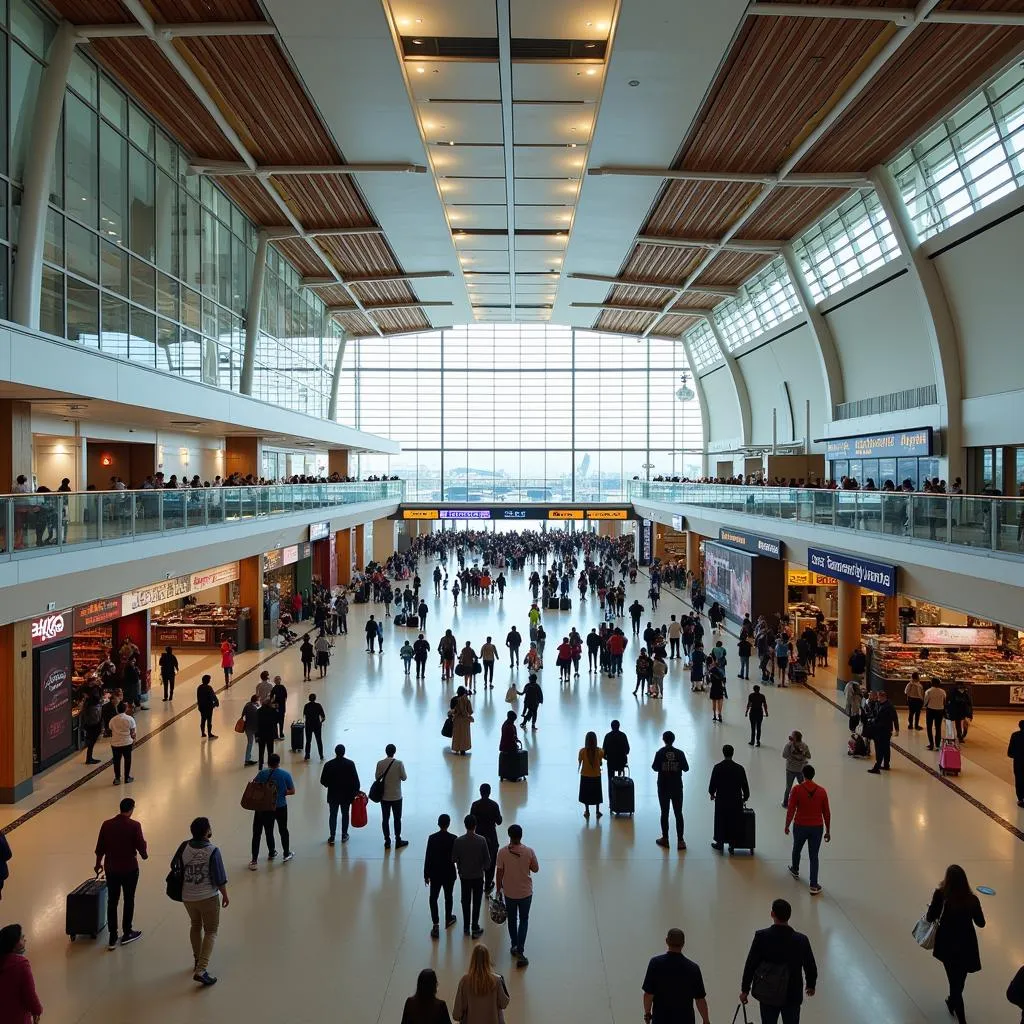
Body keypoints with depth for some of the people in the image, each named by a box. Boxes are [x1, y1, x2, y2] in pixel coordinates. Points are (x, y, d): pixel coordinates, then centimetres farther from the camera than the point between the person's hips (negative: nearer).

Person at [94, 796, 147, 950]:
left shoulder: (107, 825, -5)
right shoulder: (134, 826, -16)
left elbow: (100, 847, 2)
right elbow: (141, 846, -12)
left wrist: (98, 864, 18)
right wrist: (144, 855, 10)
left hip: (111, 869, 3)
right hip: (129, 869, -3)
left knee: (112, 902, 13)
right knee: (129, 901, 14)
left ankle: (112, 938, 17)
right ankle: (127, 933, 25)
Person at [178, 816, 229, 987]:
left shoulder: (184, 847, -7)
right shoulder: (212, 851, -20)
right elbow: (220, 878, -14)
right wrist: (225, 895, 2)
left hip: (188, 897, 5)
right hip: (208, 897, -5)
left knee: (196, 926, 26)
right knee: (211, 932, 7)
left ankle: (198, 961, 40)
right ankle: (201, 970, -5)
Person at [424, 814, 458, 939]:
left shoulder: (432, 838, -14)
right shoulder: (453, 839, -15)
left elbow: (427, 857, -9)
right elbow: (456, 857, -8)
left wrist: (426, 874, 1)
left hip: (435, 874, 0)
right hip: (449, 873, 0)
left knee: (433, 898, 10)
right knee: (448, 897, 20)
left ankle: (435, 926, 4)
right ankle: (448, 919, 37)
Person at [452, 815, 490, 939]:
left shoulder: (459, 841, -15)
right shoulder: (481, 840, -18)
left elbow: (453, 859, -8)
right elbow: (487, 859, -12)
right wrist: (484, 868, 8)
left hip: (464, 876, 1)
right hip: (478, 876, -1)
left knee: (466, 902, 17)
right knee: (476, 903, 12)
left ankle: (466, 928, 27)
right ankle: (475, 929, 17)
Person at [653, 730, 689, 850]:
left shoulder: (660, 753, -10)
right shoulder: (679, 753, -7)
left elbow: (655, 768, -8)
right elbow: (686, 768, -2)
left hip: (663, 787, 0)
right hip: (677, 787, 1)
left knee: (664, 812, 10)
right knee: (678, 813, 5)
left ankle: (665, 839, 16)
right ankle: (680, 841, 3)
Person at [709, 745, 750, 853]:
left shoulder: (717, 768, -11)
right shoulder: (739, 768, -9)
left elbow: (712, 784, -7)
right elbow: (745, 785, -2)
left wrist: (712, 794, 13)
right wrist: (745, 797, 15)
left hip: (721, 800, 0)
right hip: (736, 801, 0)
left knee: (721, 821, 14)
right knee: (734, 823, 12)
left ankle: (720, 843, 25)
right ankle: (732, 843, 18)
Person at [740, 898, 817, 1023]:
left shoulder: (761, 937, -19)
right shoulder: (801, 940, -18)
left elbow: (750, 965, -12)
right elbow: (810, 967, -4)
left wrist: (745, 990, 2)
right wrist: (811, 985, 18)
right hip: (792, 995, 0)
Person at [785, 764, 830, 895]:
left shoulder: (797, 789, -14)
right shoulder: (821, 791, -6)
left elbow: (791, 810, -11)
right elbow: (827, 813, -1)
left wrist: (787, 825, 3)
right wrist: (828, 831, 10)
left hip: (800, 826, -1)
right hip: (817, 828, 1)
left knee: (797, 849, 25)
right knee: (814, 856, 7)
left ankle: (795, 870, 49)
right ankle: (814, 886, 5)